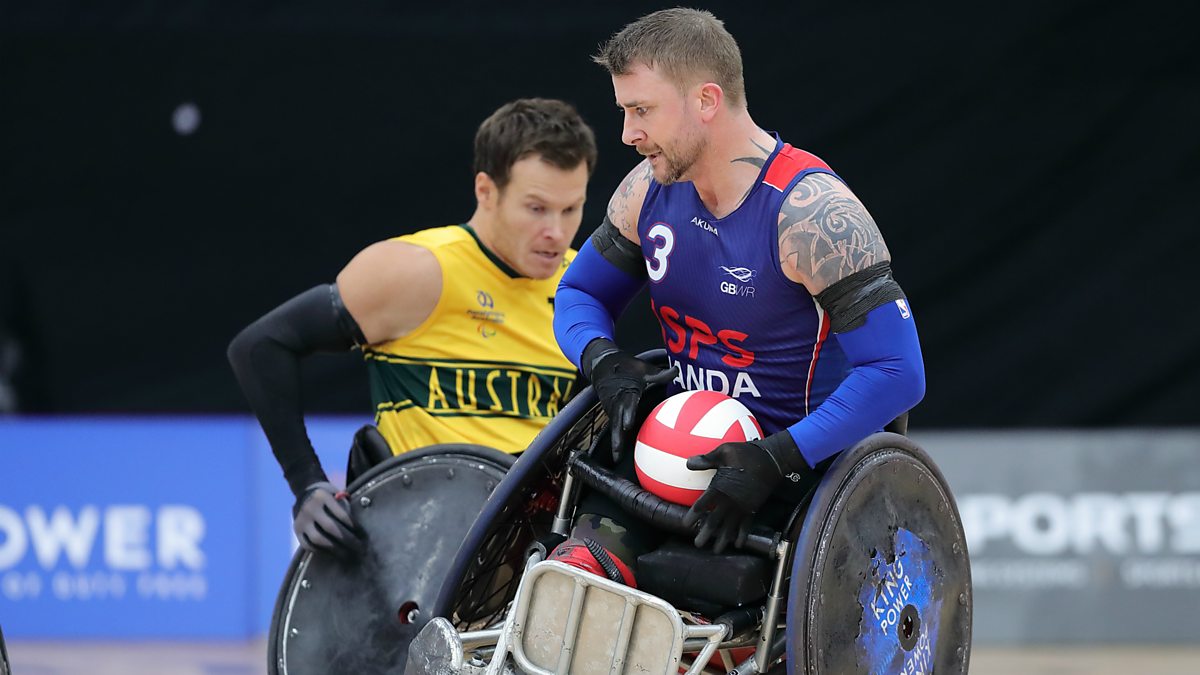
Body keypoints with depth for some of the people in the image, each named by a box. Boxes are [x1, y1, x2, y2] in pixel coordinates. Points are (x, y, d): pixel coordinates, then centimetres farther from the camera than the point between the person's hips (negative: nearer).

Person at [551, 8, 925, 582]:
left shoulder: (810, 210, -16)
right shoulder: (650, 189, 4)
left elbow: (897, 374, -21)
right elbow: (579, 293, 19)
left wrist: (776, 462, -28)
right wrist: (604, 362, -5)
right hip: (678, 449, 6)